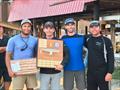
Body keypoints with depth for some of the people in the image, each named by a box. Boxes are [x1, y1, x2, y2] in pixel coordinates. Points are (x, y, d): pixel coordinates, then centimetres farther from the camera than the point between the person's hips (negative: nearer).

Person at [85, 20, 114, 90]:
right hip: (90, 72, 4)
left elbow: (111, 58, -10)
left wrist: (110, 72, -16)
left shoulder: (106, 41, -8)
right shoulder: (88, 39, 5)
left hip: (102, 72, -4)